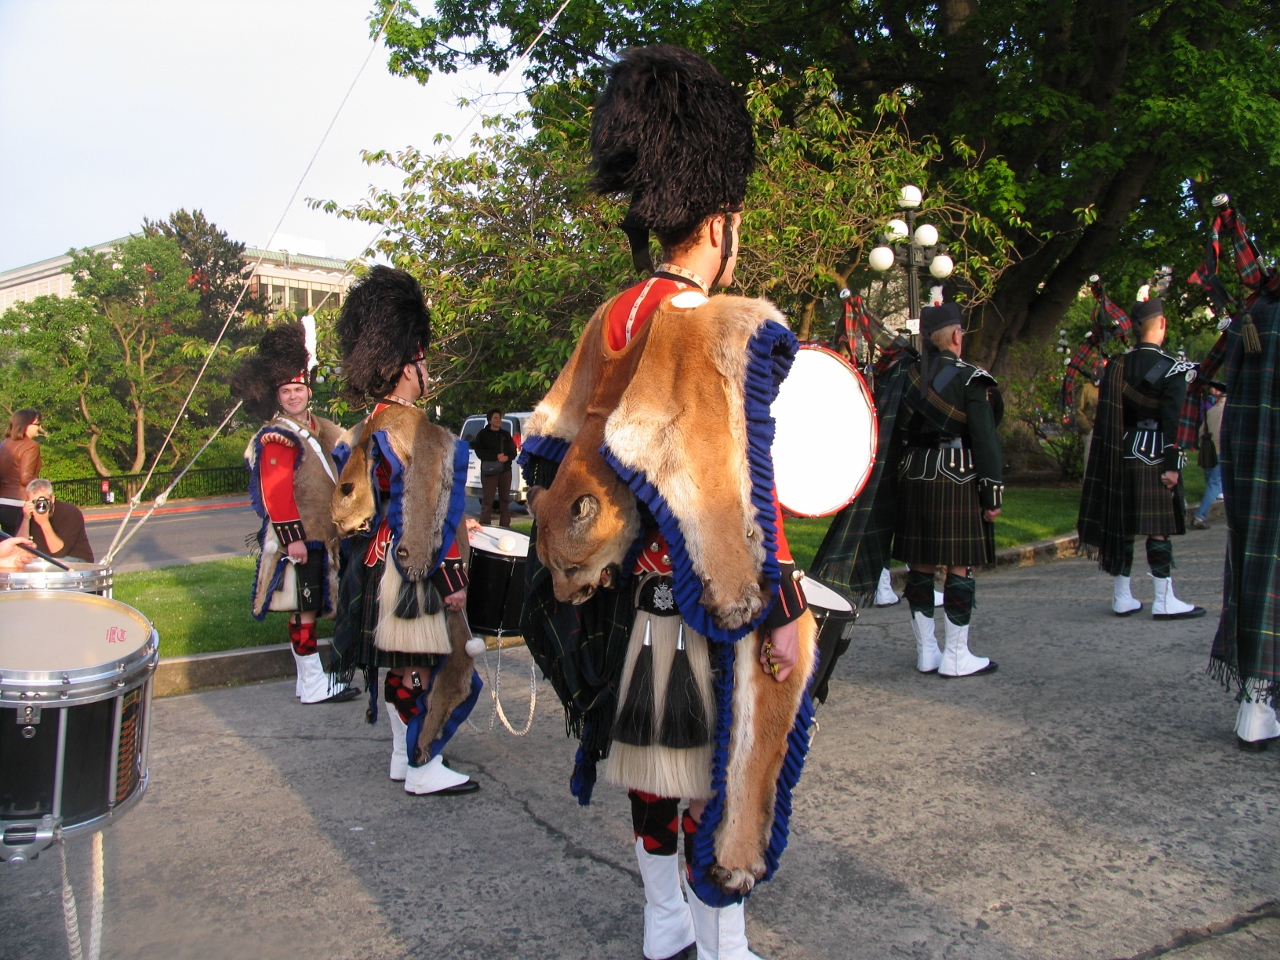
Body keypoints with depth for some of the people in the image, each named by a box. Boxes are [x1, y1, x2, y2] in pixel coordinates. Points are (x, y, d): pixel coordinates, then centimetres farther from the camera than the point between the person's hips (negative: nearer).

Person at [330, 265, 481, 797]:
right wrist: (452, 579, -16)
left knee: (396, 663, 16)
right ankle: (424, 768, 7)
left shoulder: (362, 433, 9)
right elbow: (432, 517, -21)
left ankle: (403, 754, 27)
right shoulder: (421, 434, -19)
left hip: (376, 567, 10)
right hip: (414, 573, -9)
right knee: (427, 664, -1)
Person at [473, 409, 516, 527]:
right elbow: (479, 452, -8)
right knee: (487, 501, -6)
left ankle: (505, 527, 13)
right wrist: (496, 457, -19)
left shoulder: (506, 435, 15)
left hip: (505, 471, 4)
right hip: (489, 471, -4)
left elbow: (513, 452, 11)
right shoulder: (483, 434, 2)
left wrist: (507, 457, -12)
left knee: (505, 500, 8)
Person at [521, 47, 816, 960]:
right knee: (720, 769, 7)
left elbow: (555, 440, 10)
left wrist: (590, 541, 21)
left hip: (634, 587, 8)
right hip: (709, 603, -7)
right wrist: (782, 613, -15)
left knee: (652, 751, 20)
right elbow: (742, 491, -21)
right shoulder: (730, 330, -18)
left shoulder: (615, 321, 4)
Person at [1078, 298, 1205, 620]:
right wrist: (1172, 466, -13)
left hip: (1120, 456, 5)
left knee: (1121, 525, 8)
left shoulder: (1116, 365, 7)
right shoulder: (1171, 369, -9)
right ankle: (1164, 601, 3)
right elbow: (1171, 422, -15)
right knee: (1159, 527, -1)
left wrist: (1112, 458, 14)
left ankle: (1122, 598, 14)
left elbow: (1105, 417, 8)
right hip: (1153, 458, -5)